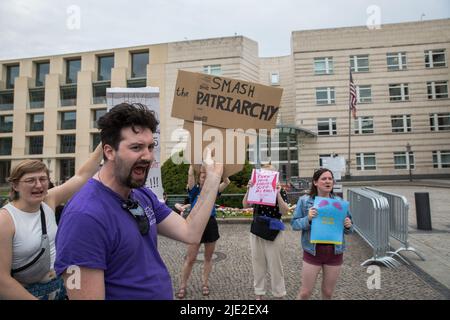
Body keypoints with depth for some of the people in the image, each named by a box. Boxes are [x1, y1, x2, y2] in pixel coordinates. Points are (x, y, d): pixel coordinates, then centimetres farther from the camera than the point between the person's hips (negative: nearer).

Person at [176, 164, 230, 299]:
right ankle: (183, 285, 16)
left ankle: (204, 283, 27)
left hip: (211, 225, 3)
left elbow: (226, 182, -6)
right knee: (190, 258, 2)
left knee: (208, 257, 12)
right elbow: (190, 175, -13)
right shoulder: (194, 191, 0)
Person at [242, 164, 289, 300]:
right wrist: (248, 190, -19)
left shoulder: (281, 191, -6)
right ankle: (259, 294, 26)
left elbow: (284, 211, -16)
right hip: (256, 232, 4)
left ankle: (279, 294, 23)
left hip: (274, 233, -3)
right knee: (257, 264, 12)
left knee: (275, 265, 6)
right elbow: (245, 205, -6)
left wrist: (278, 194, -26)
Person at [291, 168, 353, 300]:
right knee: (305, 292, 7)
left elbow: (348, 229, 9)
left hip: (334, 252, 3)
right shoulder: (304, 200, -6)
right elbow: (294, 224, -5)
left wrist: (348, 226, -14)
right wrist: (308, 219, -23)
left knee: (328, 293, 17)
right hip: (312, 251, -2)